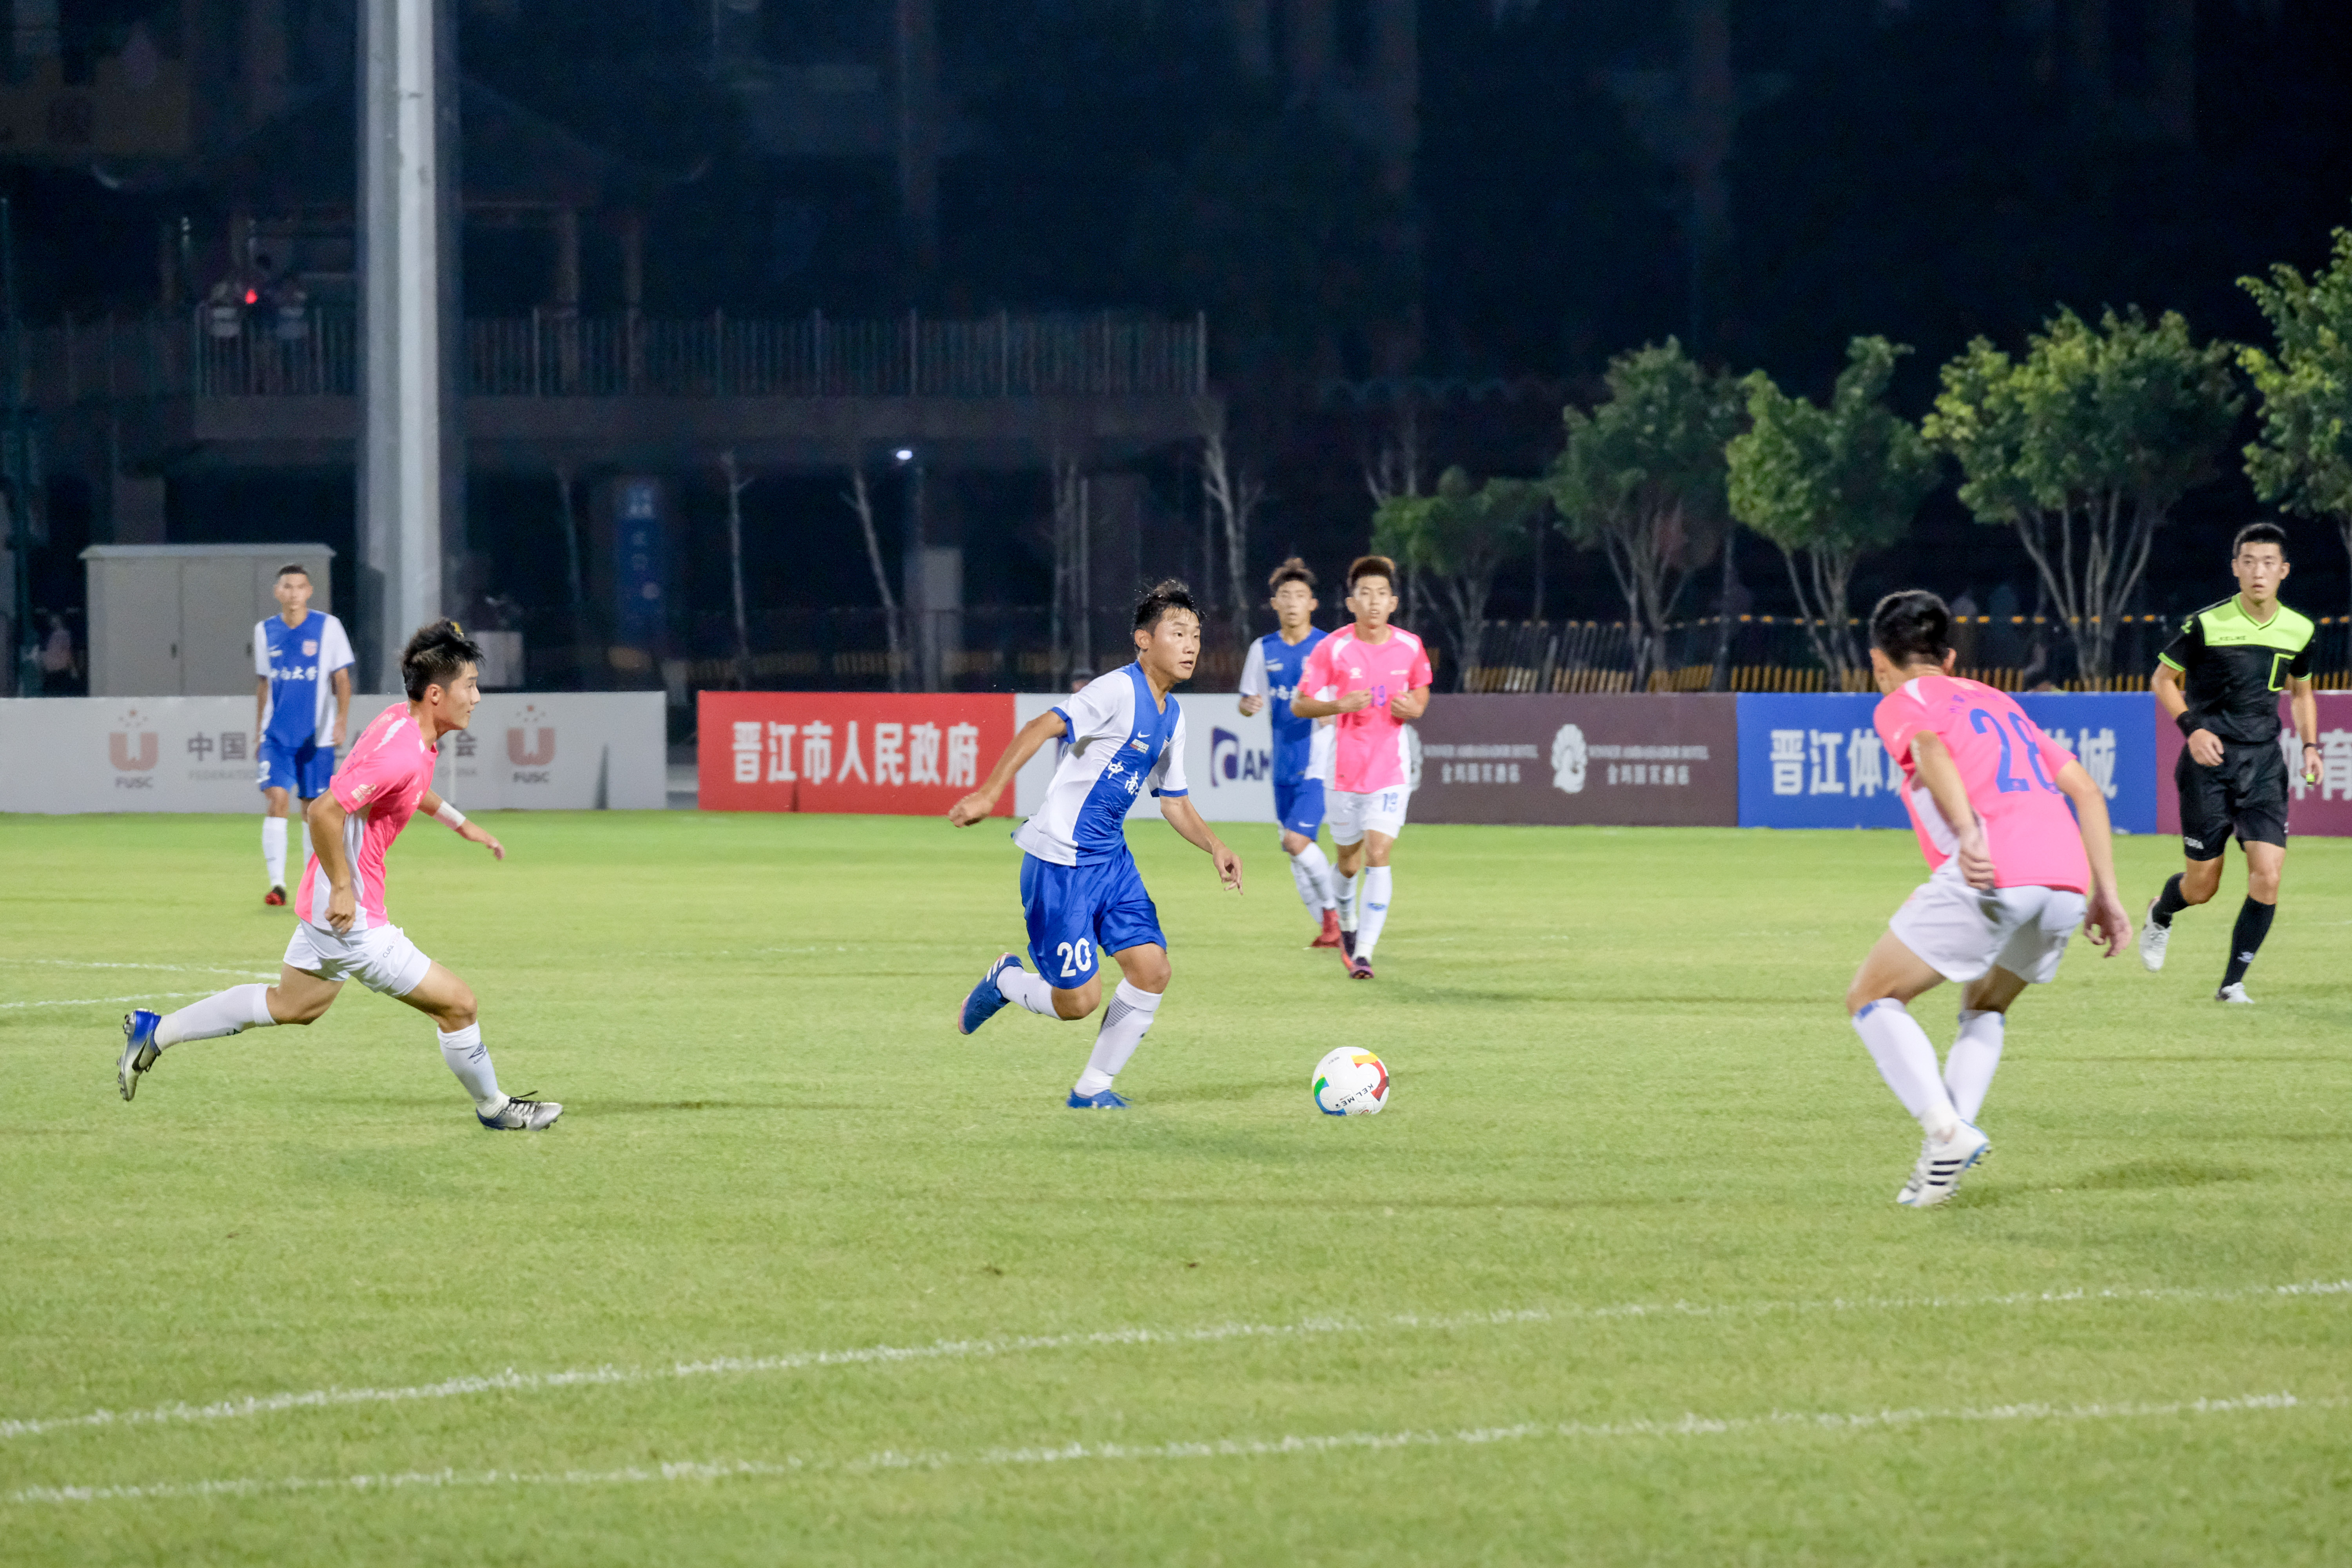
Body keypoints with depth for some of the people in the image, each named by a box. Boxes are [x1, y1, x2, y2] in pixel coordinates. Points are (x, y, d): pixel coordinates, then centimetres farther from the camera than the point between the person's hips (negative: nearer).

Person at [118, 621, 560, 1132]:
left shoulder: (405, 721, 3)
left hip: (326, 903, 10)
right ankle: (493, 1107, 21)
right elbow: (325, 811, -31)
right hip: (352, 917, -10)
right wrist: (343, 889, -24)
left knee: (292, 1005, 28)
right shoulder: (401, 753, -28)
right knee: (457, 1003, 0)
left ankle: (156, 1031, 32)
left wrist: (460, 823, 27)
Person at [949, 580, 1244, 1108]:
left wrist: (1215, 847, 2)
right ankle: (1004, 982, 25)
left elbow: (1174, 801, 19)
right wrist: (989, 792, -33)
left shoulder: (1172, 716, 11)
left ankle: (1093, 1087, 11)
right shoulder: (1120, 691, -16)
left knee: (1152, 970, -4)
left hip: (1111, 859, 8)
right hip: (1059, 861, -8)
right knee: (1078, 1001, -7)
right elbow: (1042, 728, -24)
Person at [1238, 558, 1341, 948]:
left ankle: (1333, 908, 4)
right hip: (1284, 765, 5)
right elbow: (1248, 702, 12)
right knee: (1294, 849, 7)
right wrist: (1249, 707, -11)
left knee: (1297, 840, -17)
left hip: (1319, 762, -5)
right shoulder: (1264, 649, 7)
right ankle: (1329, 929, 19)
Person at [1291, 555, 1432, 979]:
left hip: (1391, 768, 0)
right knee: (1349, 860, 12)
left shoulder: (1410, 647, -2)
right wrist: (1340, 705, -23)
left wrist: (1415, 708, -6)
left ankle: (1364, 952, -13)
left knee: (1378, 855, -14)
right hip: (1345, 766, 0)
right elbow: (1299, 706, -5)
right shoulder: (1332, 649, -9)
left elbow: (1422, 690, 17)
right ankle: (1347, 921, 44)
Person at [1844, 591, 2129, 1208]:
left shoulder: (1902, 703, 13)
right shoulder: (2000, 702, 33)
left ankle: (1945, 1128, -12)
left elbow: (1931, 749, -11)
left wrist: (1968, 832, -25)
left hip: (1990, 875, -6)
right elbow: (2085, 790, 26)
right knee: (1985, 1008, 29)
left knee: (1873, 999, 9)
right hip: (2068, 879, 6)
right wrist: (2106, 895, 24)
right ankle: (1955, 1137, 8)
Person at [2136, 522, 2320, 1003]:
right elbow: (2164, 678, 2)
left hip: (2264, 763, 3)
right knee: (2202, 886, 2)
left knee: (2268, 876, -13)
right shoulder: (2207, 624, -9)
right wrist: (2192, 728, -13)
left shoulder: (2298, 630, 3)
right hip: (2210, 760, -3)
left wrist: (2310, 746, 6)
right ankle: (2160, 914, 40)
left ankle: (2233, 982, 1)